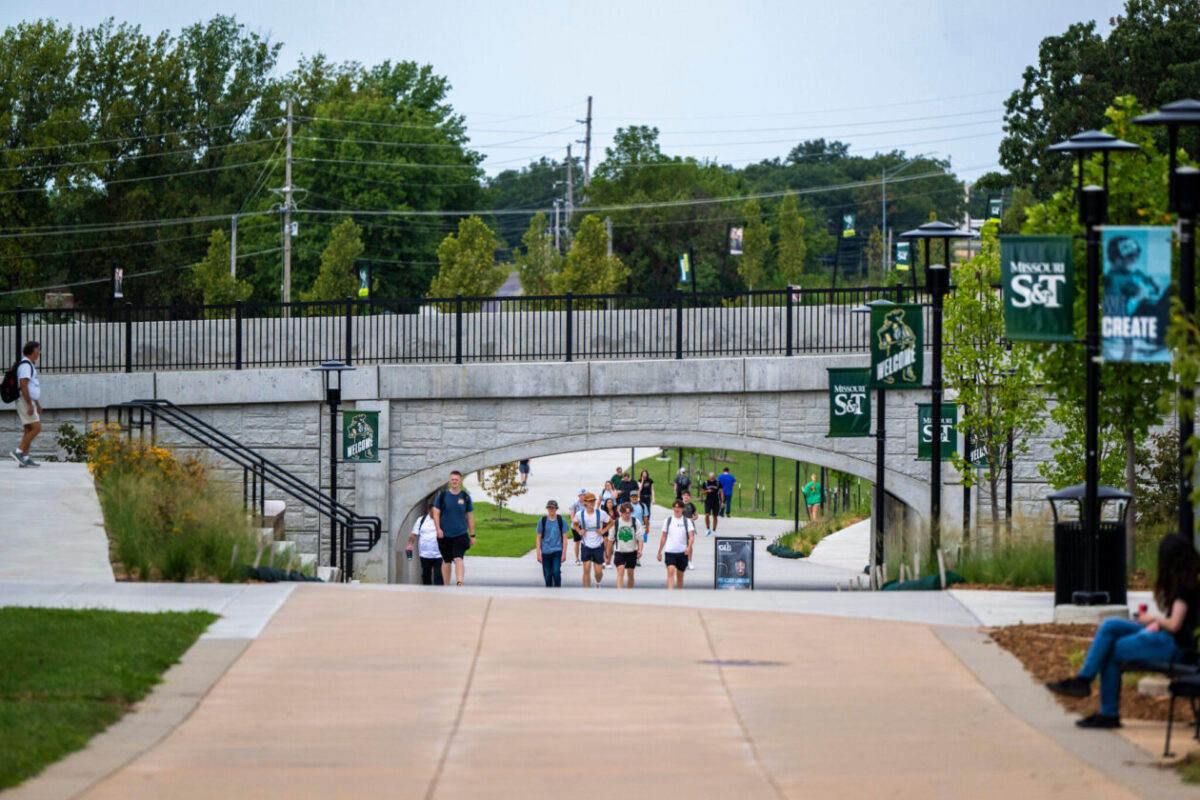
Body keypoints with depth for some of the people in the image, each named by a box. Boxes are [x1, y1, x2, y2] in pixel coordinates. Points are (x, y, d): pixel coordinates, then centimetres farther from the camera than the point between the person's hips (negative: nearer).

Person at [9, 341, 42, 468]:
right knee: (36, 428, -15)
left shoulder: (30, 365, 20)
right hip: (25, 401, -10)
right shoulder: (25, 365, -13)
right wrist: (30, 404, -26)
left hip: (29, 402, 10)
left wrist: (37, 404, 29)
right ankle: (18, 452, -16)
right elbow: (23, 385, -22)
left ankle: (25, 458, 2)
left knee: (29, 430, 5)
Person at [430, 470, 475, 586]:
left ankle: (460, 583, -25)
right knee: (446, 561, 7)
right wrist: (438, 529, -11)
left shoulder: (465, 497, 4)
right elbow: (436, 513, 3)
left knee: (458, 559, -17)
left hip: (461, 534, -1)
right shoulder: (442, 495, 2)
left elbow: (470, 516, 9)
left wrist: (472, 535, 7)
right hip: (445, 535, 1)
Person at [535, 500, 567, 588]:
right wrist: (538, 553, 2)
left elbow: (564, 537, 4)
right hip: (545, 552, 2)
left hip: (557, 551, -2)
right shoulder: (542, 521, 4)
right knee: (547, 575, 4)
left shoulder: (561, 521, 2)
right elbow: (539, 538, 7)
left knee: (556, 572, -15)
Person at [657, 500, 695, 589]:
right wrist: (659, 552, 13)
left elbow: (691, 536, -6)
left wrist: (689, 547, -24)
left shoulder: (687, 521, 4)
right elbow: (664, 537, 13)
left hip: (682, 552, 1)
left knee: (680, 575, 10)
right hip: (669, 551, -1)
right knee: (671, 571, -19)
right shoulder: (667, 521, 7)